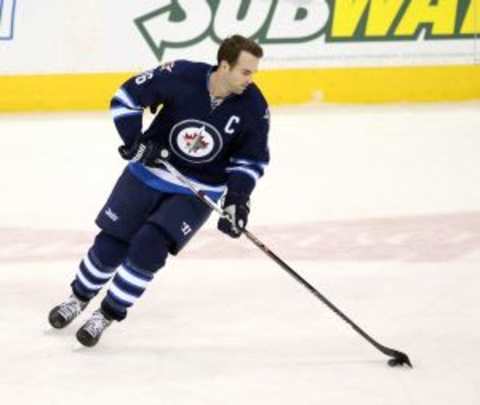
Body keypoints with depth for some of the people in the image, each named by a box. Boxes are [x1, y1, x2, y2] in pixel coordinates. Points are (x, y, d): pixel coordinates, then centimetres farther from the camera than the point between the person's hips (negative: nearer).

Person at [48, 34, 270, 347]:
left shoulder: (254, 107, -17)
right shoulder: (181, 76, -22)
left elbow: (252, 159, -5)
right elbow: (127, 96, -10)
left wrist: (237, 199, -17)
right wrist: (135, 140, -19)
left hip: (198, 191, 0)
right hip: (149, 171, 0)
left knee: (149, 248, -16)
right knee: (111, 244, 4)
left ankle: (108, 314, 4)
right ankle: (80, 297, 33)